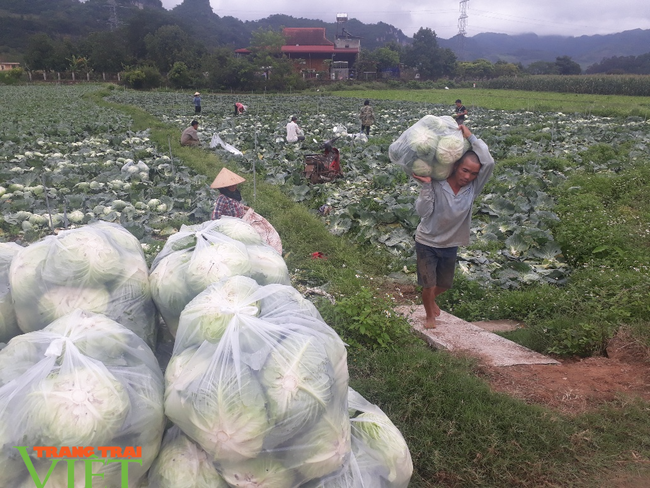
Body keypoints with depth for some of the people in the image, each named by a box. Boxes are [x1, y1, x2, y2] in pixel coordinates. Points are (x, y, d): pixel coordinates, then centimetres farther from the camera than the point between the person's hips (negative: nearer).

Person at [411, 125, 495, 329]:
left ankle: (431, 299, 55)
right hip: (427, 243, -4)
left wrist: (471, 137, -25)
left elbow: (489, 163, -26)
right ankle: (429, 315, 30)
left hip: (450, 245, 4)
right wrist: (426, 185, -34)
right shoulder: (436, 185, -20)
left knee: (444, 285, 21)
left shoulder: (473, 188, -12)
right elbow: (423, 211, -25)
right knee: (429, 285, 0)